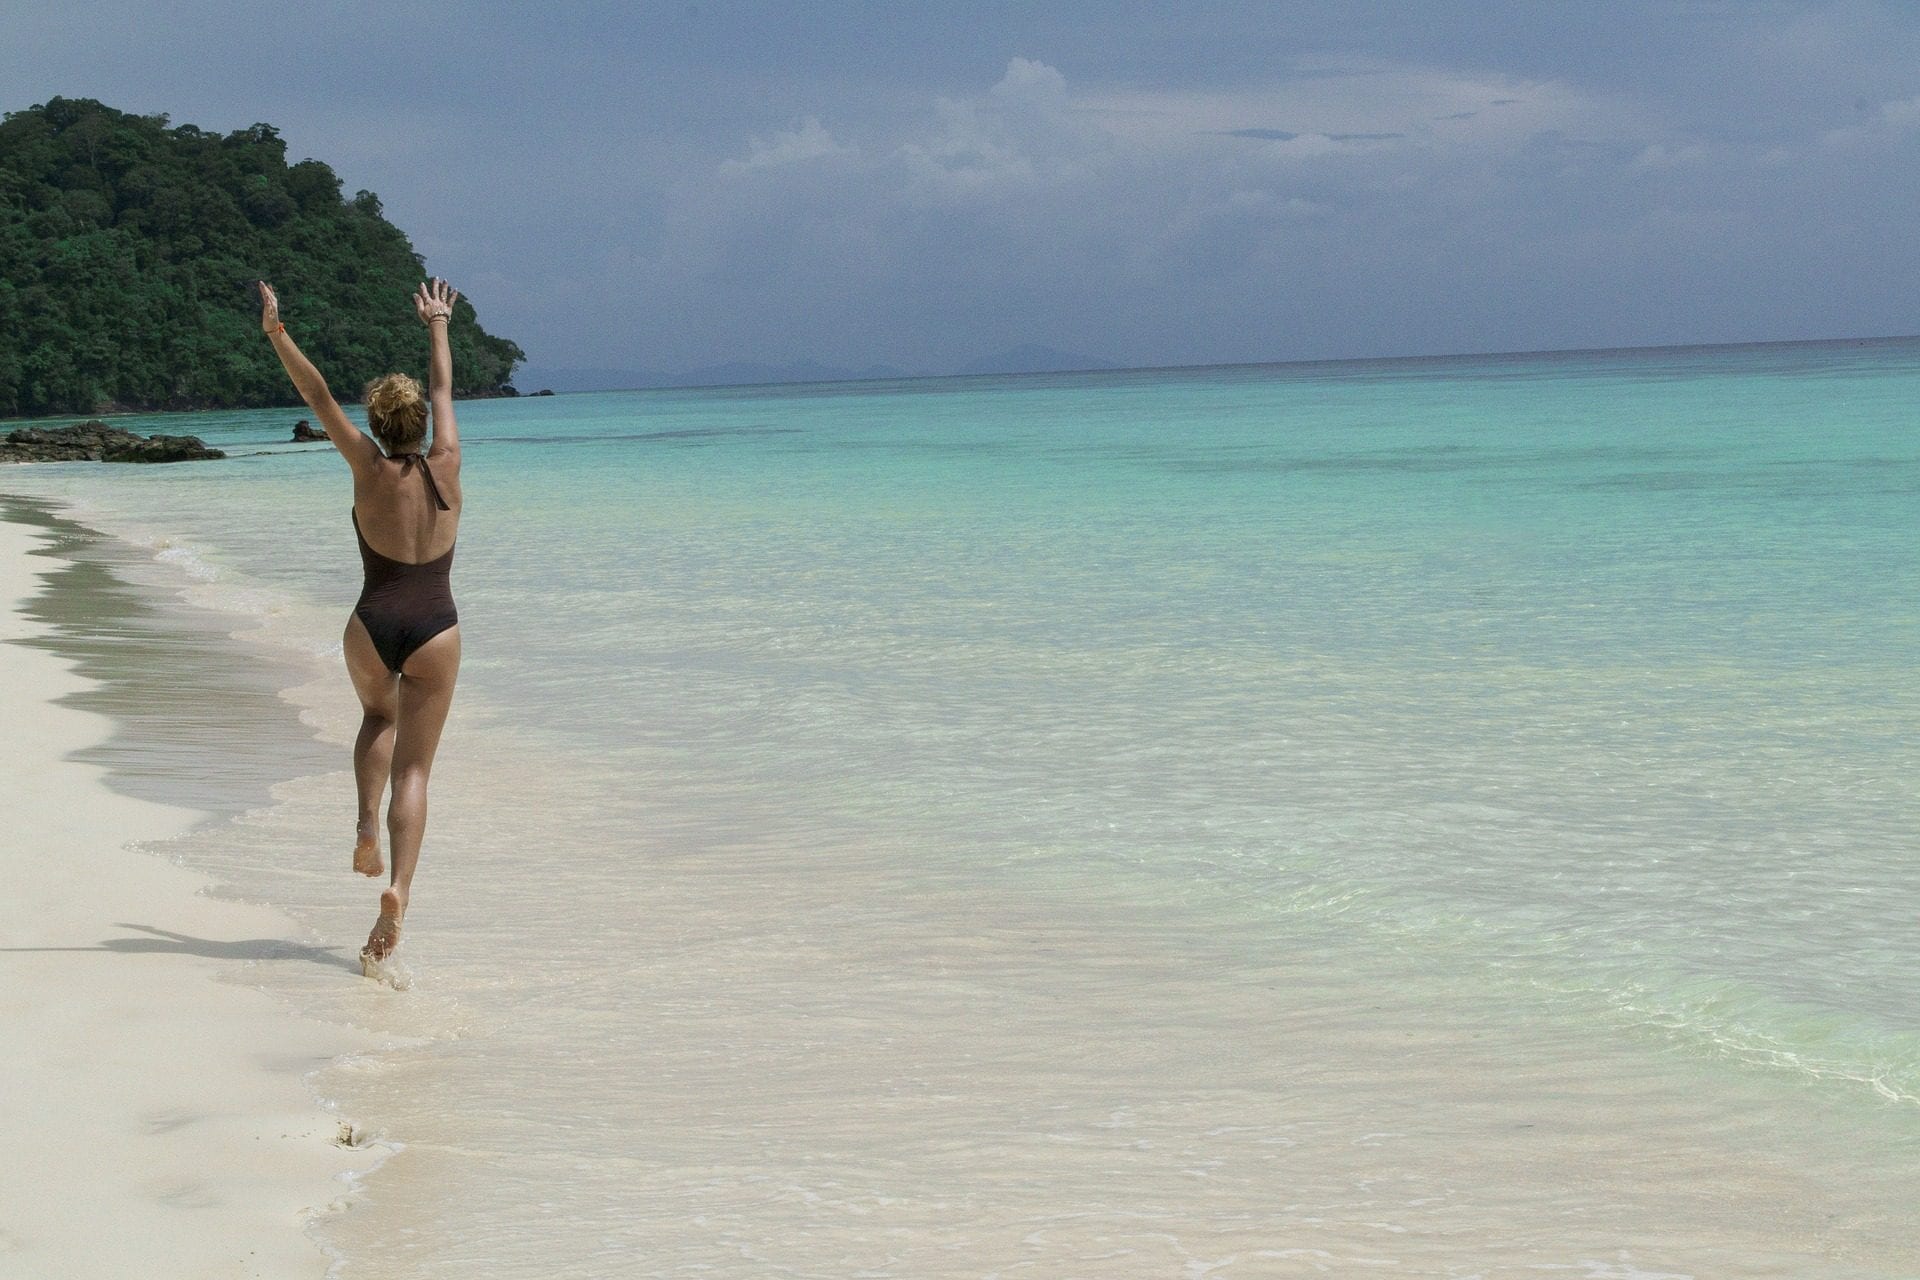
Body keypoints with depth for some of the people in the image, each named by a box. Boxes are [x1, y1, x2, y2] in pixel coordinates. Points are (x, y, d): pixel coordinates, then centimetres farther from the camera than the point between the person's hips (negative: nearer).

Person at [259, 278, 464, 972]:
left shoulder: (371, 470, -6)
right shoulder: (445, 466, -1)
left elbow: (318, 396, -7)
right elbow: (443, 388, 14)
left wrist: (277, 331, -6)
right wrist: (437, 323, 29)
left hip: (372, 626, 0)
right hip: (436, 629, 0)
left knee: (379, 717, 33)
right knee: (413, 768, 2)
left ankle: (367, 823, 10)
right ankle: (398, 887, -17)